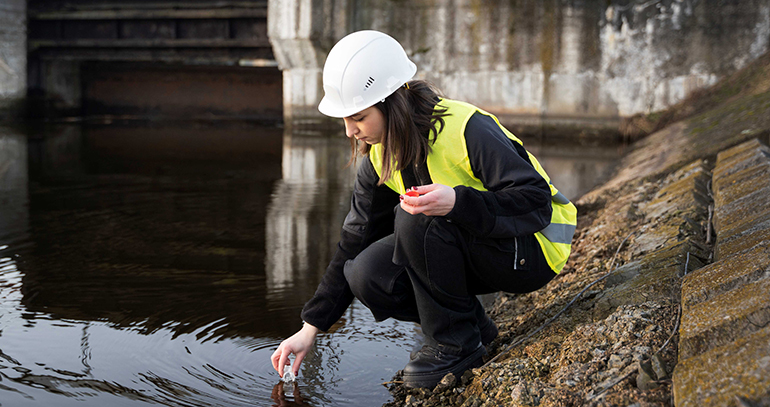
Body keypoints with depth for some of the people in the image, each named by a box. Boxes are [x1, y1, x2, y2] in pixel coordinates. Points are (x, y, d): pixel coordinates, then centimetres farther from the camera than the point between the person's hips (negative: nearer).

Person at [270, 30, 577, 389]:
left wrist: (456, 201, -45)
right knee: (366, 276, -15)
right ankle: (472, 324, 3)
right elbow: (354, 243, 2)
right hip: (472, 250, 7)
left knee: (417, 218, -31)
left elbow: (538, 201, -28)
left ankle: (456, 343, -14)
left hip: (531, 251, -7)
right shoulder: (379, 157, -4)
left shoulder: (466, 129, -26)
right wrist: (310, 329, 0)